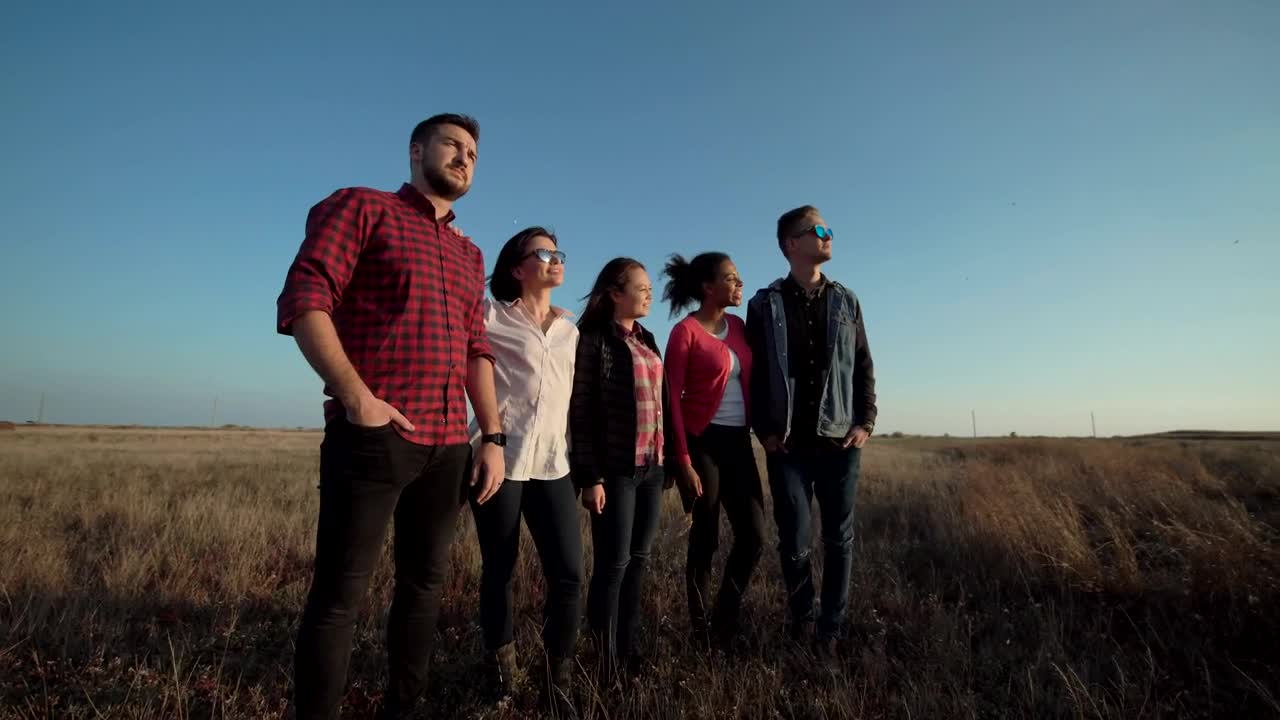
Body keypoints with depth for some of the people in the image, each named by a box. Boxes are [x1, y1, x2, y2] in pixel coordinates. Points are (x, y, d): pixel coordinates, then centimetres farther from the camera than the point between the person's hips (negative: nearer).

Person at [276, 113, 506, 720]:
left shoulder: (470, 255, 20)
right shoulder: (361, 207, 3)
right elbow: (302, 300, -8)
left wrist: (493, 437, 9)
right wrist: (355, 396, -18)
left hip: (448, 447, 7)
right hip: (372, 436, -6)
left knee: (424, 583, 14)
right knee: (339, 592, 1)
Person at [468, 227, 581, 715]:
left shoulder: (570, 331, 16)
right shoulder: (491, 315, 2)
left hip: (552, 464, 4)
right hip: (501, 458, -4)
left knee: (568, 575, -4)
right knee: (500, 569, 7)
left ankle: (557, 681, 14)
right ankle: (500, 665, 30)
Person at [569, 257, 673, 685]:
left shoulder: (647, 341, 15)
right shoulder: (594, 340, -7)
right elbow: (580, 412, -11)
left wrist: (666, 462, 13)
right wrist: (590, 476, -15)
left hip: (651, 467, 7)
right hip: (616, 469, -7)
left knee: (639, 560, 12)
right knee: (614, 562, 0)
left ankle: (629, 648, 25)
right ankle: (605, 659, 14)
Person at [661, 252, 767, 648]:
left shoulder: (738, 327, 11)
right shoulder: (685, 332, -9)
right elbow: (672, 399, -11)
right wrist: (683, 461, -15)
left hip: (738, 442, 6)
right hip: (703, 441, -6)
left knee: (754, 534, 4)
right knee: (706, 538, 2)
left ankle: (725, 620, 25)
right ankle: (703, 632, 21)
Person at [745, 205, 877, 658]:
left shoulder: (846, 301, 10)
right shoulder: (766, 305, 2)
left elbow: (864, 367, 10)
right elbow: (754, 373, 1)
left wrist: (865, 423, 1)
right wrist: (763, 429, -5)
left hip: (839, 440, 3)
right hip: (788, 444, -2)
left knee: (839, 538, 7)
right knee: (794, 540, 0)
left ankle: (830, 630, 22)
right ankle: (801, 621, 24)